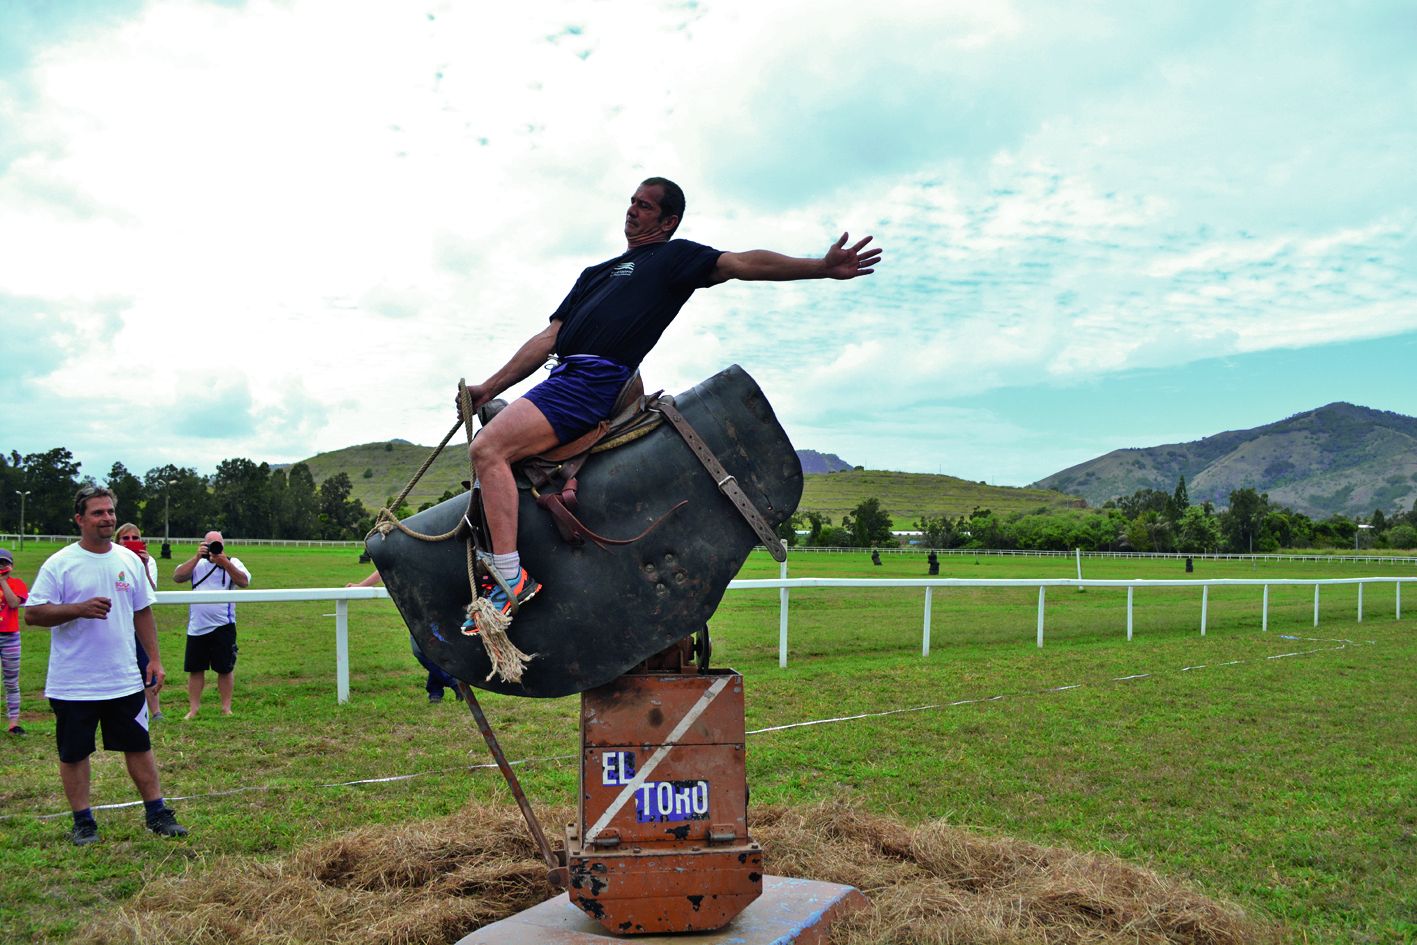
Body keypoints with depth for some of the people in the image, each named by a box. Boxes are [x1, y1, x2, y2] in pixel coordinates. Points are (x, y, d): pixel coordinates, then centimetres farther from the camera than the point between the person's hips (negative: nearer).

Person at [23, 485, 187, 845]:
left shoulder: (129, 560, 6)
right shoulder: (59, 564, -7)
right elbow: (32, 614, -10)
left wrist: (154, 658, 7)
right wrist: (80, 609, -25)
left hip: (125, 680, 3)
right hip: (72, 685, -3)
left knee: (139, 746, 8)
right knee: (74, 753, 7)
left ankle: (157, 814, 17)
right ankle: (83, 822, 22)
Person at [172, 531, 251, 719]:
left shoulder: (232, 562, 2)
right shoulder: (196, 563, 8)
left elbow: (244, 582, -14)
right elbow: (177, 577, -7)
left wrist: (224, 562, -23)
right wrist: (197, 557, -16)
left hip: (222, 626, -2)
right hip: (196, 626, 2)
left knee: (225, 668, 4)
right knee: (195, 668, 7)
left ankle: (226, 708, 14)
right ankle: (193, 709, 17)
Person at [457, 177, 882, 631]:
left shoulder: (672, 257, 9)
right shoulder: (598, 273, 31)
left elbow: (741, 263, -5)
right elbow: (549, 338, 27)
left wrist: (821, 266, -19)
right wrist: (489, 387, 21)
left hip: (594, 380, -9)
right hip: (565, 376, 9)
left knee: (488, 449, -23)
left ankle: (512, 579, -25)